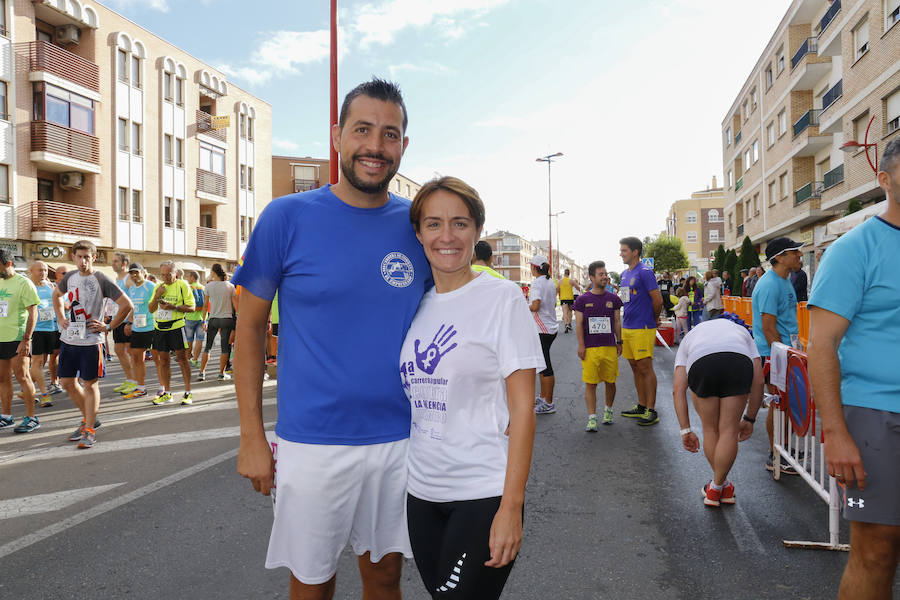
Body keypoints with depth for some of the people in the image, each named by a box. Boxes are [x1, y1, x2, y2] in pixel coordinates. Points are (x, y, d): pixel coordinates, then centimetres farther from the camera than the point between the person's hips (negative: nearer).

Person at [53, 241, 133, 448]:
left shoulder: (101, 280, -10)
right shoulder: (69, 277, 7)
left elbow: (126, 305, -13)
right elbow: (56, 295, 28)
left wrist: (108, 327, -11)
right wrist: (61, 318, 16)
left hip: (90, 341, -6)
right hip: (68, 339, 6)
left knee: (90, 384, 0)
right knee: (67, 382, 12)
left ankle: (89, 431, 8)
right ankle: (89, 419, 30)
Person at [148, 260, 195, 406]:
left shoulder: (182, 285, -3)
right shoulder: (158, 286, 13)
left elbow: (191, 307, -6)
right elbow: (151, 309, 14)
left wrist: (173, 307, -18)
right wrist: (157, 296, -3)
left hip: (176, 326, -5)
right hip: (160, 327, 5)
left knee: (182, 358, -5)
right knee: (163, 360, 9)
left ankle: (188, 392, 1)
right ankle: (167, 393, 18)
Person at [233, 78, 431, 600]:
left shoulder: (417, 225, 1)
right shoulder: (287, 217, -7)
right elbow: (251, 324, -2)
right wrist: (252, 436, -5)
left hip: (401, 439, 3)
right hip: (313, 441, -2)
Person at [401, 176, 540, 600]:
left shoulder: (502, 299, -9)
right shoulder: (416, 305, 5)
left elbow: (522, 409, -12)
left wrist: (511, 509, -15)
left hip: (483, 494, -5)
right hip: (422, 492, 5)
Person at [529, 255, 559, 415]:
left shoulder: (537, 283, -15)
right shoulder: (551, 283, 12)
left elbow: (535, 306, -24)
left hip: (542, 330, -9)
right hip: (551, 327, 9)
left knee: (545, 366, -4)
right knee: (542, 364, 18)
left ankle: (548, 404, 1)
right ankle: (543, 397, 27)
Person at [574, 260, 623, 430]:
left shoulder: (613, 299, 8)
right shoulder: (583, 300, 1)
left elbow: (617, 322, 13)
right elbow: (579, 324, 0)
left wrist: (619, 342, 9)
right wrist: (581, 345, -5)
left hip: (610, 347, 2)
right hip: (590, 348, -2)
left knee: (610, 381, 10)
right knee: (590, 383, -3)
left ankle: (608, 410, 32)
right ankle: (592, 418, 1)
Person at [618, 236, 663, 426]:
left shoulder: (644, 272, -12)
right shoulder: (625, 274, 15)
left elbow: (657, 300, -13)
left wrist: (654, 319, 0)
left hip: (642, 328, -9)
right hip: (627, 327, 9)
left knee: (645, 368, -5)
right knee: (635, 368, 13)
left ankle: (651, 411, 1)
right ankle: (641, 406, 22)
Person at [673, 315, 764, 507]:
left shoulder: (689, 337, 40)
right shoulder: (742, 331, 44)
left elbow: (678, 389, 25)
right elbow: (758, 381, 31)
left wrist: (686, 430, 26)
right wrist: (749, 419, 39)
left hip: (700, 363, 0)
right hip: (739, 362, 0)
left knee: (710, 430, 21)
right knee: (729, 431, 14)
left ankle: (722, 484, 34)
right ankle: (717, 487, 24)